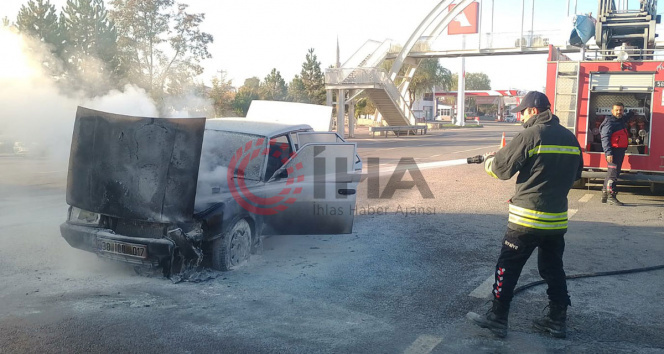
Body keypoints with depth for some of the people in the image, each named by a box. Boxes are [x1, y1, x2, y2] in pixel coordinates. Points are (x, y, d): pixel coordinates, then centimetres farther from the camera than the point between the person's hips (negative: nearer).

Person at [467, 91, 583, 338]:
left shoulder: (530, 135, -12)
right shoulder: (570, 138, 8)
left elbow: (500, 168, -7)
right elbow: (575, 175, 18)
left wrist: (488, 159, 13)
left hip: (528, 218, -6)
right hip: (558, 218, 7)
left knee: (507, 267, 4)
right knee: (553, 269, 17)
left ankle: (497, 318, 10)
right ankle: (558, 320, 23)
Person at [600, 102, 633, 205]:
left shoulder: (620, 121, 17)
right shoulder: (609, 123, -11)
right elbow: (605, 138, -20)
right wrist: (608, 153, -27)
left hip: (620, 151, 10)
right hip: (613, 151, -10)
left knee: (611, 173, 15)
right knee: (613, 174, -11)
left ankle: (604, 194, 23)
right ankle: (611, 197, -10)